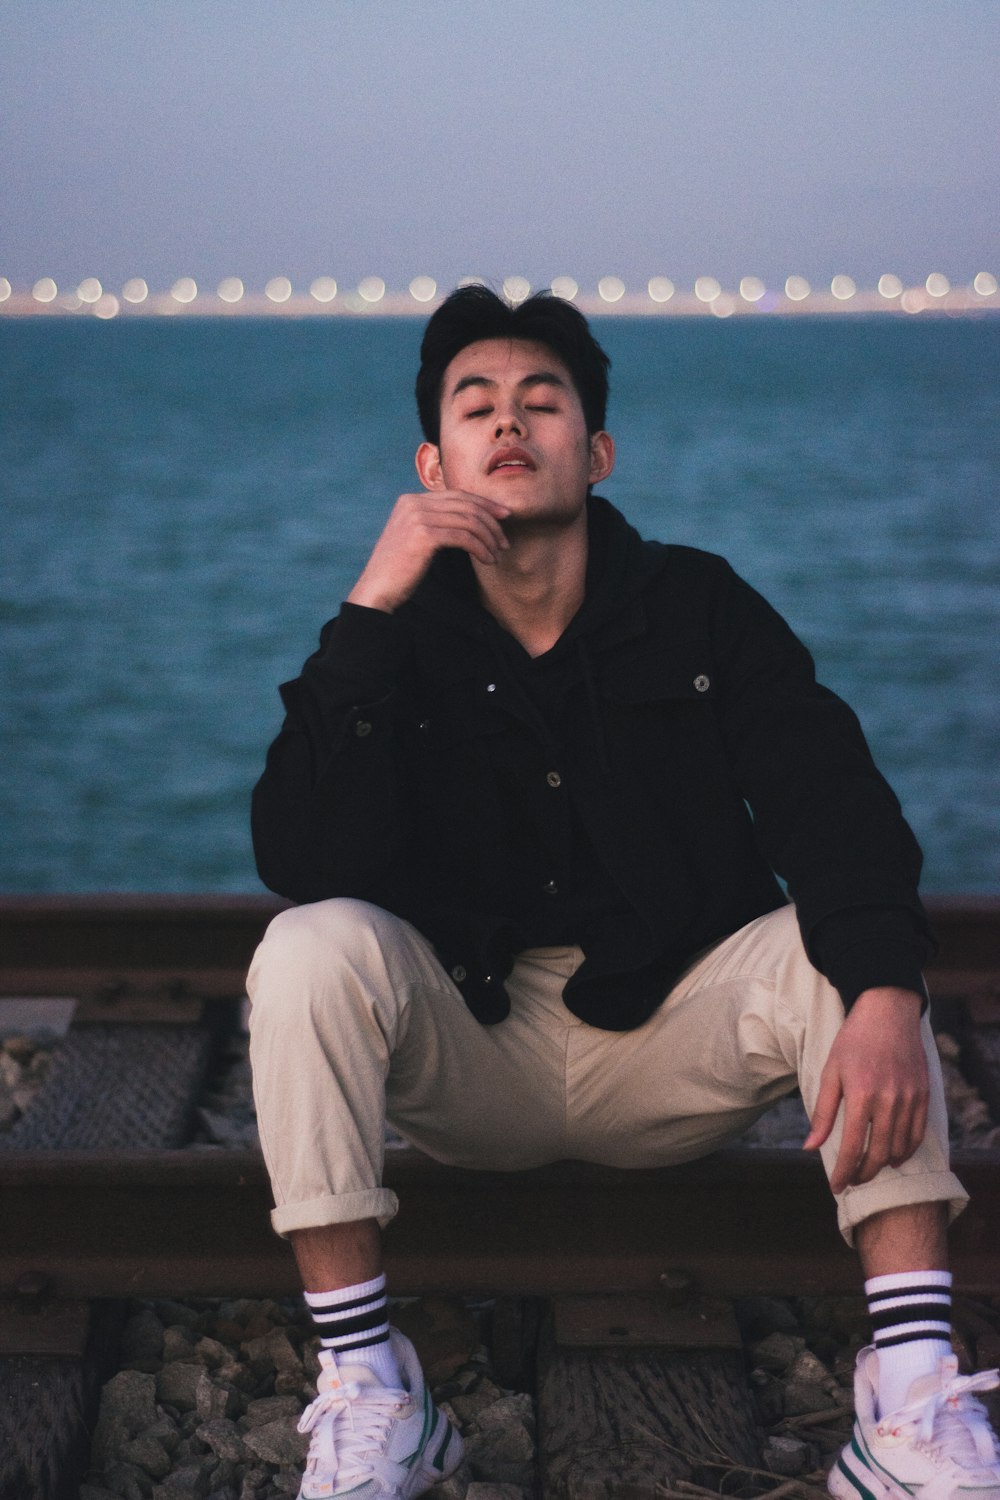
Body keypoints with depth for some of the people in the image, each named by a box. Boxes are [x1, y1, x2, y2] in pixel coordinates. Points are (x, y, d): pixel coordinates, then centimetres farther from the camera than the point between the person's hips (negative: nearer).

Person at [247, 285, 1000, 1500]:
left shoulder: (699, 610, 1)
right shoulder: (396, 640, -2)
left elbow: (837, 811, -13)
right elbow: (302, 864, -18)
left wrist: (883, 999, -33)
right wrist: (370, 613, -24)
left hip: (671, 1049, 1)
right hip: (470, 1056, -1)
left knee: (846, 949, -25)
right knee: (311, 948, -27)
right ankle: (365, 1391, -23)